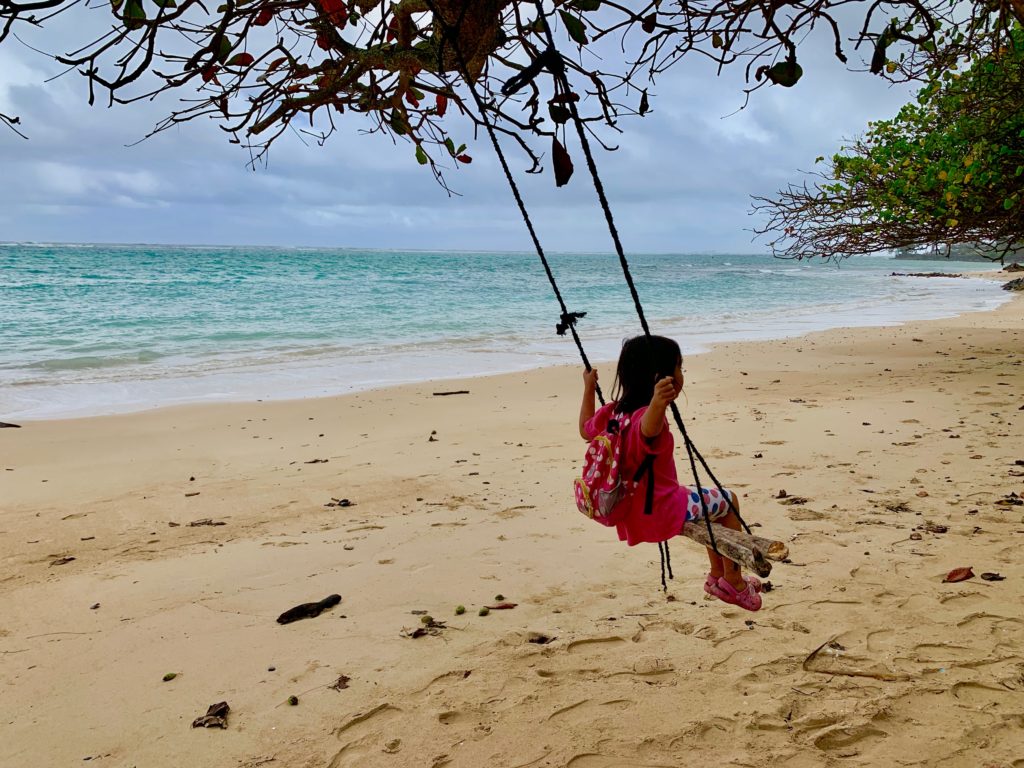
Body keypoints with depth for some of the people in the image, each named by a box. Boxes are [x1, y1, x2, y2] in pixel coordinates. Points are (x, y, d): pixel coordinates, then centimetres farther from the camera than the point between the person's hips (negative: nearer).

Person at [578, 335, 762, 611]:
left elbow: (586, 430, 18)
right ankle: (733, 581, 18)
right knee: (728, 501, 11)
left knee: (713, 504, 30)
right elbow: (648, 429, -53)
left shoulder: (613, 412, -1)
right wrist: (658, 403, -73)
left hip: (632, 513, 9)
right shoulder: (647, 415, -28)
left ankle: (717, 575, 40)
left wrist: (588, 390, 26)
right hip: (660, 512, -9)